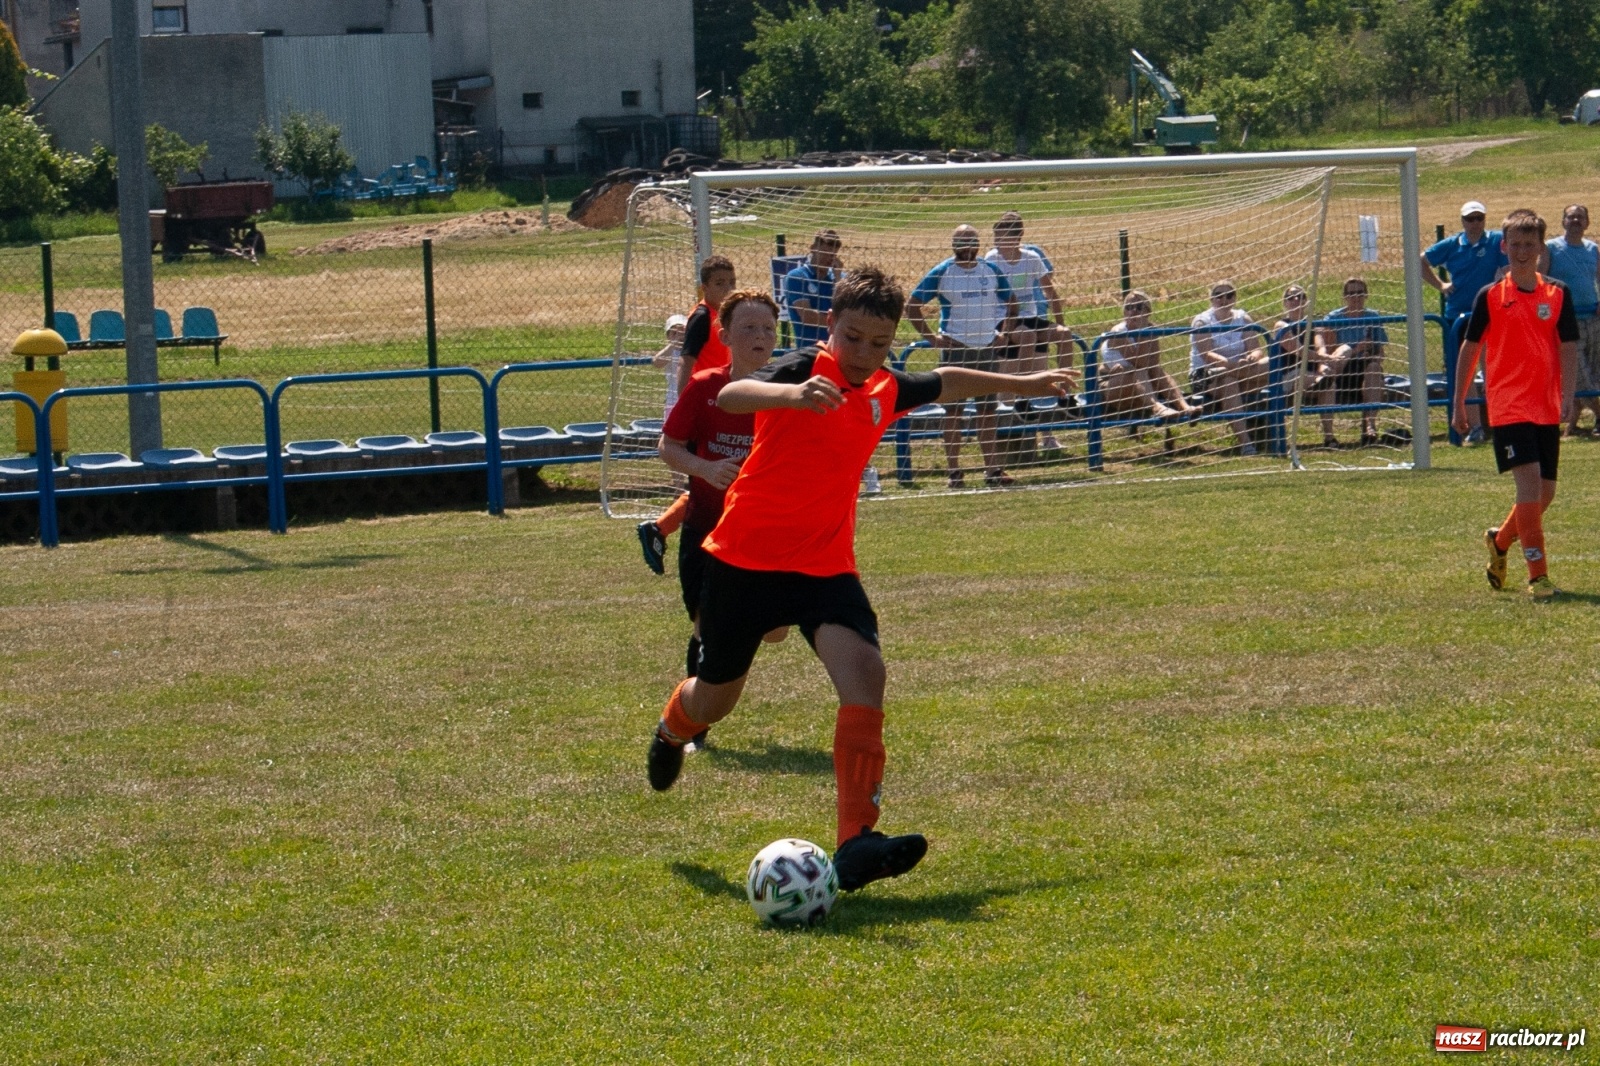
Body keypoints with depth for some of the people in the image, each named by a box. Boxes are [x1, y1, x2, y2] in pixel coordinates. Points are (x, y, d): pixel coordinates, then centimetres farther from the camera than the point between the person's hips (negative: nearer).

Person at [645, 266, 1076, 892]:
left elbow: (949, 383, 29)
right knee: (715, 698, 14)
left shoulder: (886, 393, 6)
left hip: (824, 565, 4)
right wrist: (794, 395, -54)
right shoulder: (806, 371, -14)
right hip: (745, 558, -4)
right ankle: (673, 728, 55)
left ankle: (855, 842, -28)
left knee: (863, 674, -22)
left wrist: (1025, 385, 39)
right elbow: (730, 396, -34)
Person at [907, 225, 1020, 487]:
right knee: (954, 410, -1)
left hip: (987, 348, 4)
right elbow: (912, 306, -3)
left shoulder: (992, 271, 7)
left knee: (988, 411, 5)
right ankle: (954, 472, 2)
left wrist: (1004, 332, 9)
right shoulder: (940, 273, -4)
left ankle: (993, 469, 8)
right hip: (955, 348, -3)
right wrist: (931, 337, -8)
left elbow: (1011, 302, 21)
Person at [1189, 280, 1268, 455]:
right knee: (1229, 383, -40)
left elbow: (1257, 349, -2)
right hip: (1204, 376, -4)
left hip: (1242, 376, 4)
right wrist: (1230, 363, -38)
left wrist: (1253, 358, -28)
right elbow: (1207, 355, -20)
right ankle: (1244, 441, -49)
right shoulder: (1202, 322, -3)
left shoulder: (1243, 319, 10)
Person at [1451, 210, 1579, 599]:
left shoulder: (1558, 294, 4)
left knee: (1544, 493, 8)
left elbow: (1568, 348, 2)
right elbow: (1470, 349, 6)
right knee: (1529, 480, -17)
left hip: (1547, 409, 3)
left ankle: (1500, 540, 36)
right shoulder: (1490, 296, 0)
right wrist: (1458, 404, 7)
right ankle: (1538, 574, -15)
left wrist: (1567, 397, -11)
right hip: (1508, 406, -3)